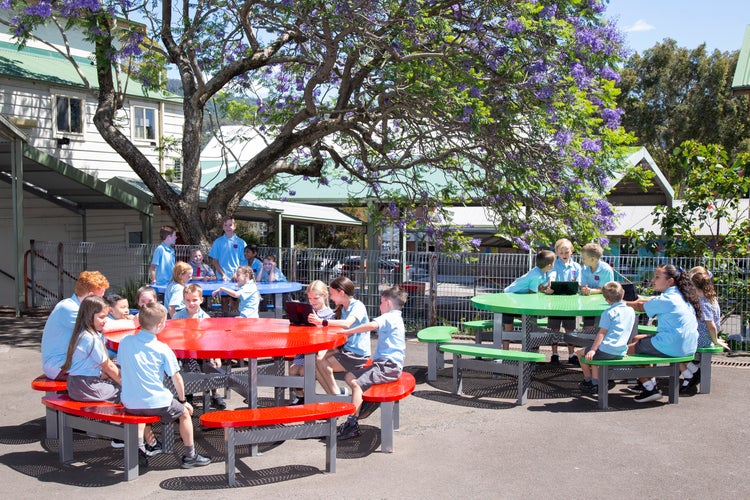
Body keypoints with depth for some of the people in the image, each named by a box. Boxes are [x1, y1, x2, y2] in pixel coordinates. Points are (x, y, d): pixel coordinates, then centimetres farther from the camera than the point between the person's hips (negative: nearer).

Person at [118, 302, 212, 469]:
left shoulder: (125, 342, 0)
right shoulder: (162, 349, -11)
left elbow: (122, 371, 11)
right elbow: (176, 377, -6)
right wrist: (183, 400, 9)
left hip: (129, 403, 5)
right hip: (156, 403, -5)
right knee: (184, 412, 18)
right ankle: (190, 456, 23)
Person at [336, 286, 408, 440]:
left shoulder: (389, 318, -11)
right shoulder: (395, 318, 23)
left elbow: (372, 325, -31)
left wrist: (349, 331, -25)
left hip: (388, 367, -11)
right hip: (388, 364, 11)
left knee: (357, 383, -24)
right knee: (349, 376, 10)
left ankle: (352, 425, -26)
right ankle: (370, 401, 5)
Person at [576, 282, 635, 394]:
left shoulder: (608, 313, -12)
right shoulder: (631, 311, 8)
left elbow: (602, 333, -16)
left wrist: (593, 350, -17)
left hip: (607, 350, -8)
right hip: (622, 352, 8)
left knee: (580, 353, 16)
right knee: (595, 355, 30)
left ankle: (588, 381, 27)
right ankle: (595, 384, 20)